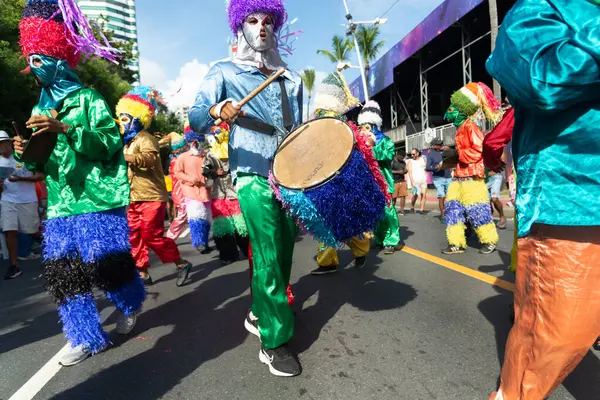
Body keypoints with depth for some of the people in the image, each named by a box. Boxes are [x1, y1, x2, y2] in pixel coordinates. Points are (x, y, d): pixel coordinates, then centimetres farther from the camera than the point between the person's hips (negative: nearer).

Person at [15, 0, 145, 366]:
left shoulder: (88, 99, 1)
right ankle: (87, 337, 16)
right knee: (63, 269, 3)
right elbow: (44, 162, 21)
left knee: (103, 263, -4)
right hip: (60, 203, 7)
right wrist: (26, 155, 0)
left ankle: (131, 305, 28)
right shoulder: (40, 109, 19)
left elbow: (111, 142, -11)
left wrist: (65, 128, -19)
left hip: (97, 198, -6)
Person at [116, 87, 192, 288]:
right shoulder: (129, 142, 21)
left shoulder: (145, 138, -8)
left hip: (151, 196, -9)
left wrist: (124, 157, -30)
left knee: (152, 236, -9)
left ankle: (181, 264, 7)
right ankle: (142, 273, 16)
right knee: (134, 237, 7)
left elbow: (149, 158, -28)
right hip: (134, 198, 9)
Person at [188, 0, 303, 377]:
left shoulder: (292, 78, 18)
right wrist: (216, 110, -27)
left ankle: (260, 312, 31)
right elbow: (196, 118, -6)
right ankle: (275, 341, 1)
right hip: (253, 176, -5)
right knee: (268, 256, -11)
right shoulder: (225, 72, 5)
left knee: (284, 250, 10)